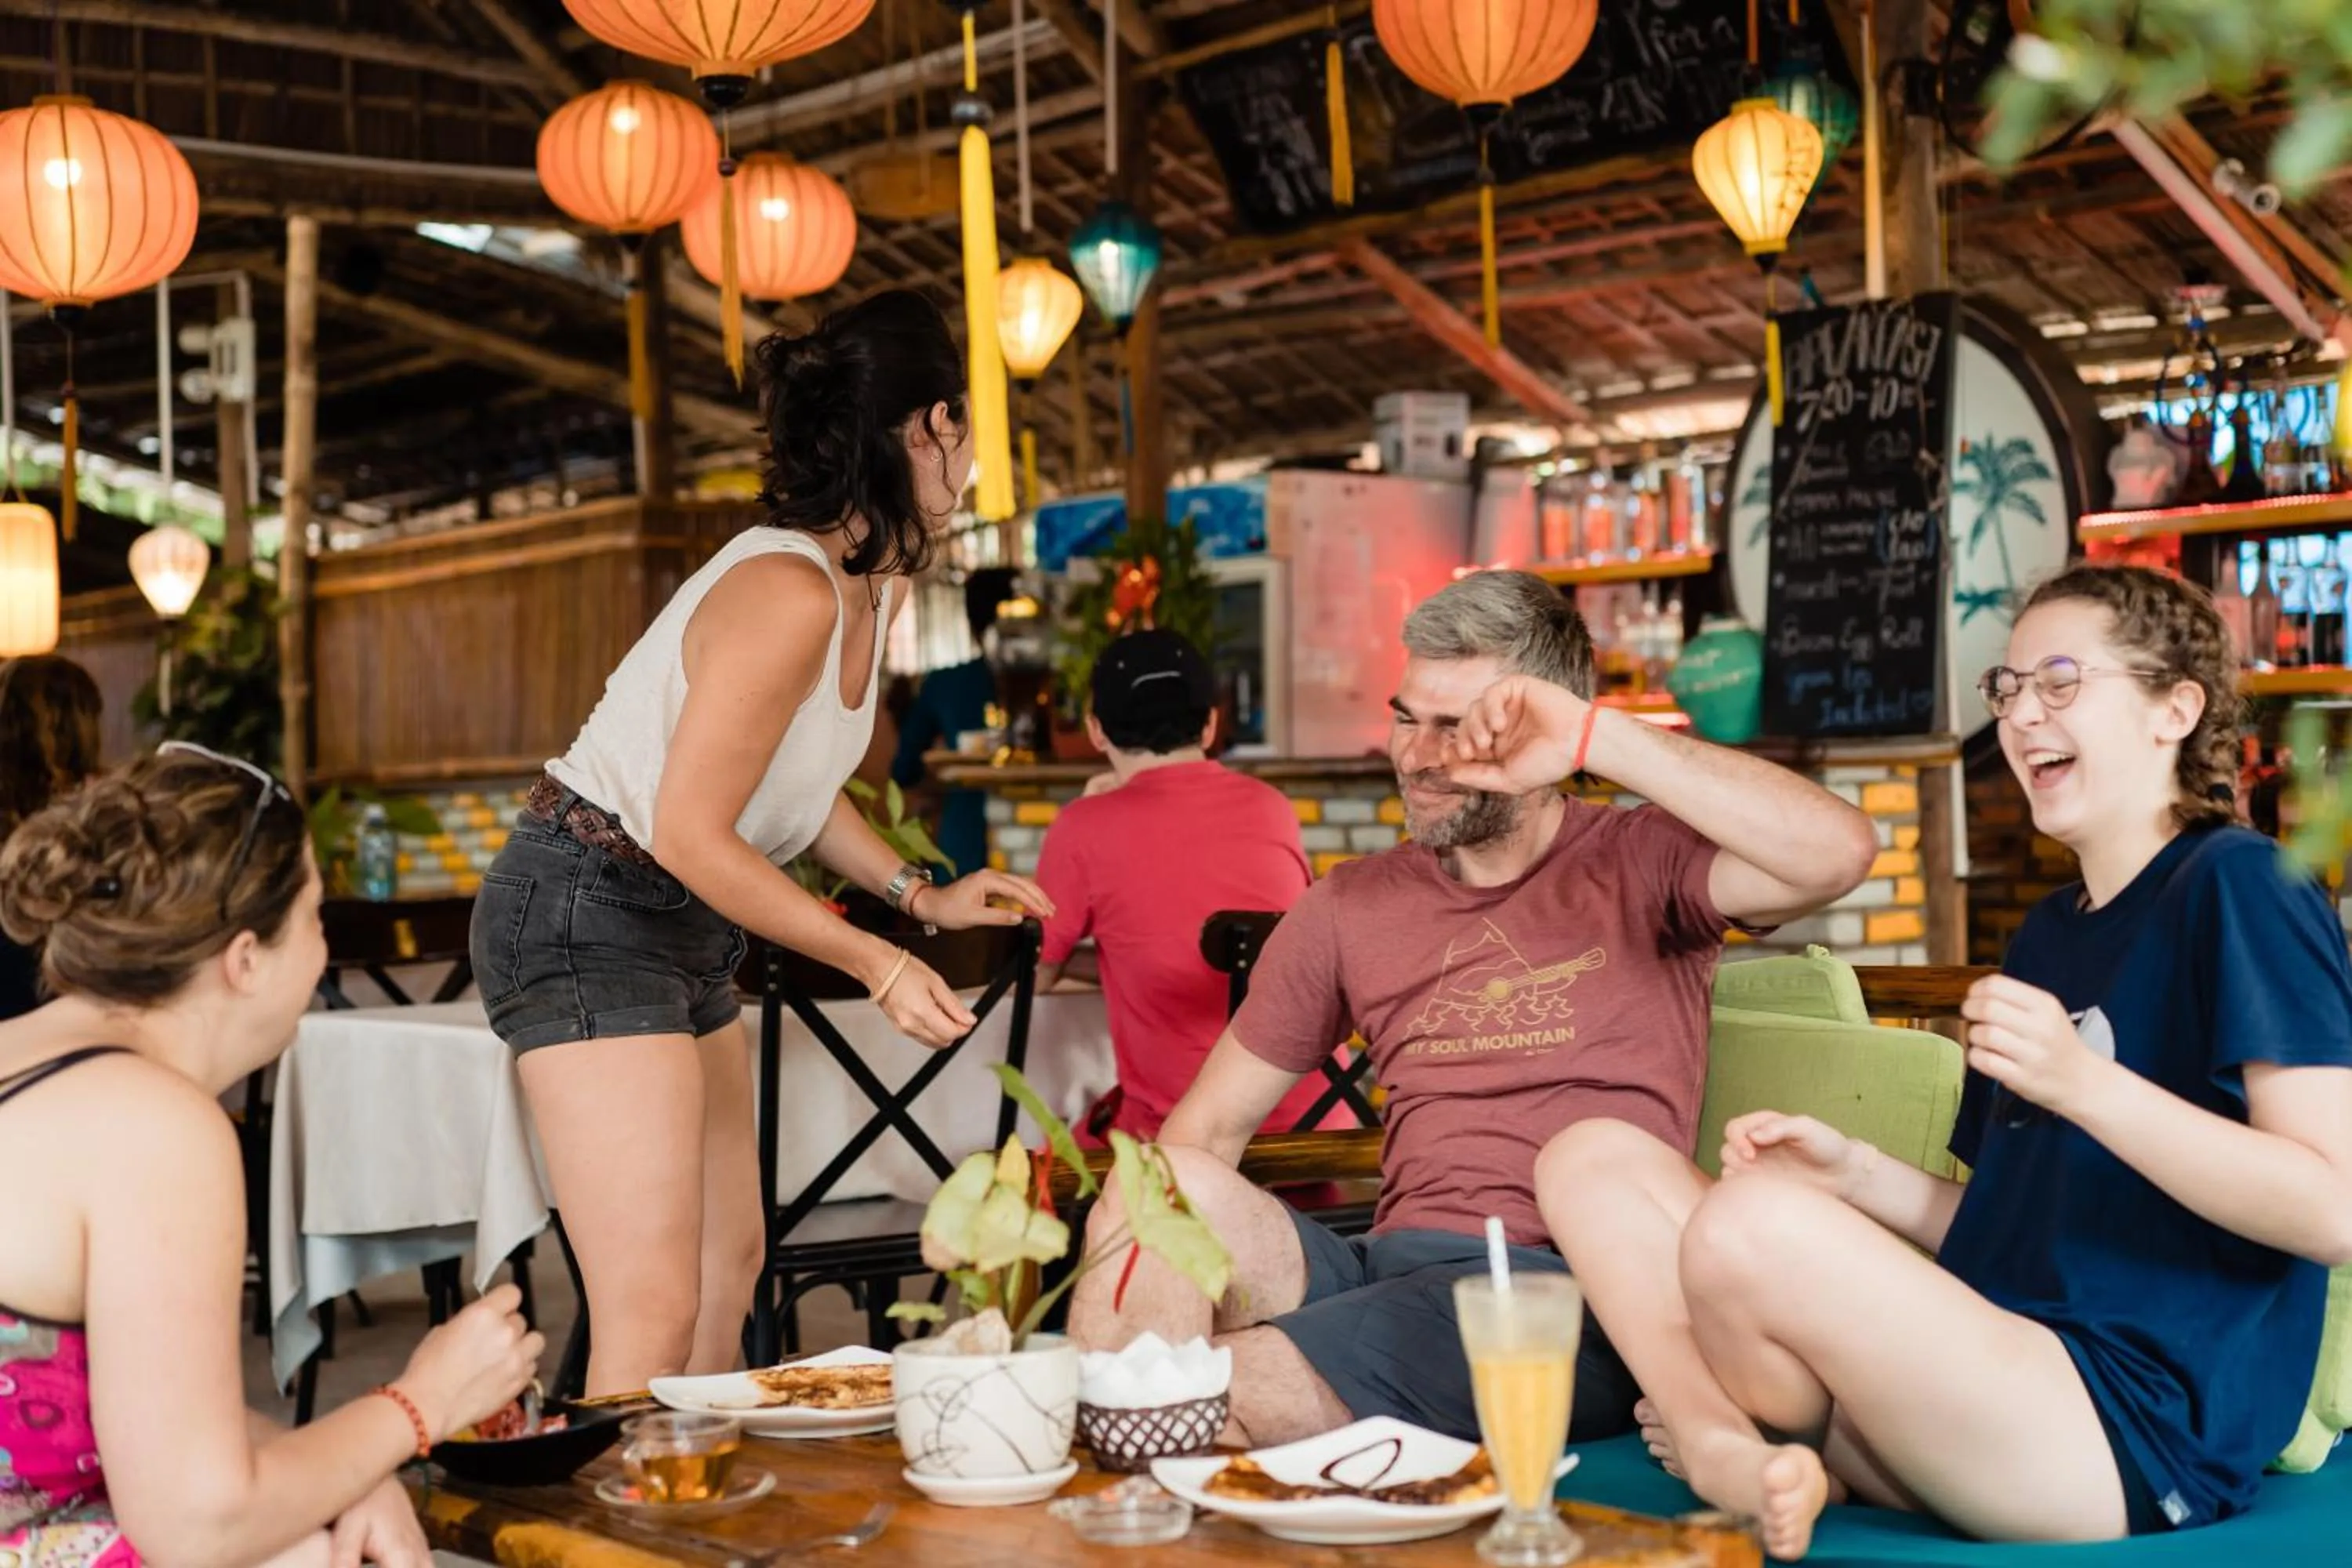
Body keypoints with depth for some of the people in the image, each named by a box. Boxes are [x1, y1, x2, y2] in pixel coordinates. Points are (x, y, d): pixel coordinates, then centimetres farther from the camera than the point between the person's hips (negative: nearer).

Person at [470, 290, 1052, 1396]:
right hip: (583, 918, -10)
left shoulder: (872, 585, 7)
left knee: (730, 1260, 11)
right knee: (654, 1314, -14)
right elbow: (692, 833, -23)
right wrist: (878, 966, -18)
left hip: (678, 930, 10)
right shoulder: (787, 592, -24)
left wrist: (919, 894, 7)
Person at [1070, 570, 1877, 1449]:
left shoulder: (1640, 866, 4)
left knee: (1228, 1393, -28)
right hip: (1388, 1270, 5)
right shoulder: (1348, 907, 17)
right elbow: (1209, 1125, 19)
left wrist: (1599, 738, -18)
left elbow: (1839, 851, -17)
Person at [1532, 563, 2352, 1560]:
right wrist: (1854, 1175, 5)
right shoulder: (2049, 932, 21)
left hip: (2139, 1436, -9)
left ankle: (1713, 1428, -2)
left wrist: (2082, 1081, -23)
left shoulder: (2235, 891, -5)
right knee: (1595, 1159, 2)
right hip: (1993, 1390, 9)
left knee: (1751, 1222, -33)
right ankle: (1733, 1450, -19)